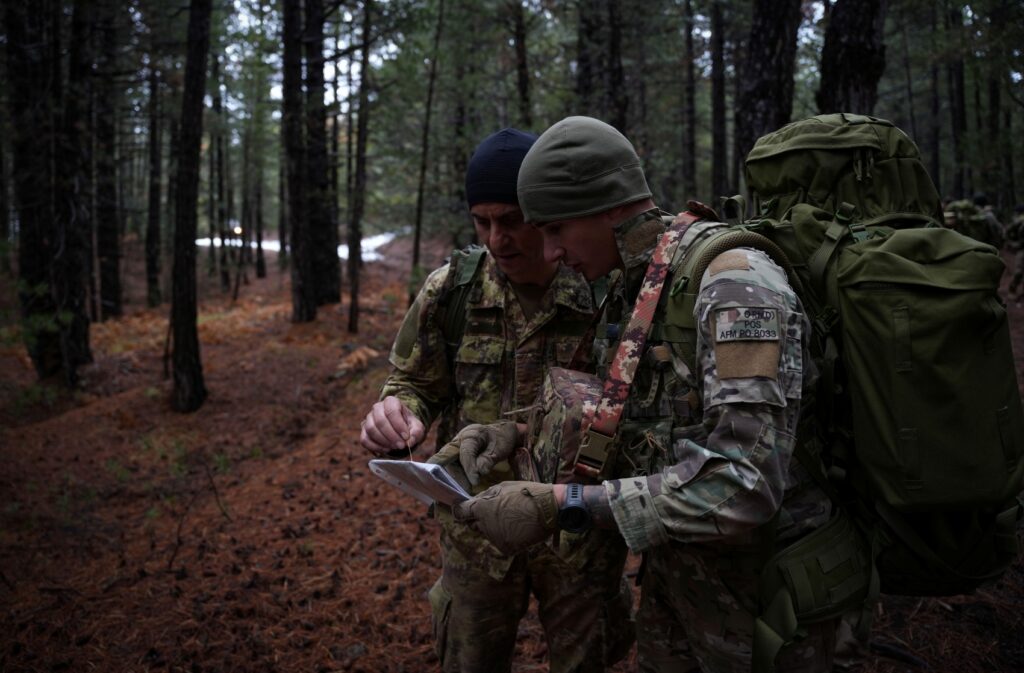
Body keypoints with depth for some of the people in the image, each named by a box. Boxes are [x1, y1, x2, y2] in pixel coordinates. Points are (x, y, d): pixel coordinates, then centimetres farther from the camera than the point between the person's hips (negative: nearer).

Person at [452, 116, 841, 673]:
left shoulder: (735, 283, -26)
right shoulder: (628, 292, 2)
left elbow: (743, 490, -34)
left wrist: (557, 506, -34)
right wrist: (518, 433, -3)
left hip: (761, 583, -7)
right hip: (674, 573, 7)